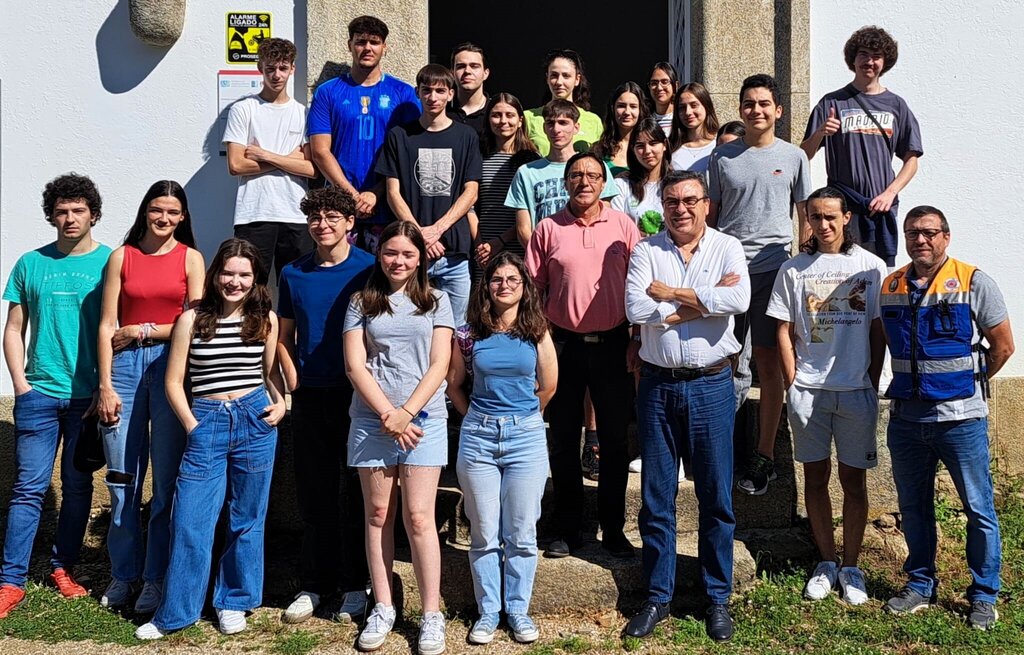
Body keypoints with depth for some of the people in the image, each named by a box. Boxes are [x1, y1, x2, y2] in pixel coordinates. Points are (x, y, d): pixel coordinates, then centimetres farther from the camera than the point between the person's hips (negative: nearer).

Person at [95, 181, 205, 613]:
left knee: (167, 480, 1)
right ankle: (123, 575, 16)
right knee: (122, 480, 3)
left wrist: (143, 330, -4)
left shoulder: (190, 257, 6)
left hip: (170, 366, -1)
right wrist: (105, 386, -2)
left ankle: (156, 578, 10)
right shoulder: (121, 257, 9)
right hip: (125, 366, 1)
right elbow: (107, 326, 5)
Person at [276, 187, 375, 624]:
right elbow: (283, 337, 15)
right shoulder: (294, 274, 8)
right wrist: (294, 382, 3)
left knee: (357, 494, 3)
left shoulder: (369, 269, -2)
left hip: (357, 395, -3)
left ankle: (355, 586, 13)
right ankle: (313, 585, 18)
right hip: (310, 397, 3)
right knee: (314, 496, 8)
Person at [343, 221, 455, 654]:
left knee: (418, 517, -4)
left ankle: (432, 615, 2)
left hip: (423, 419, -1)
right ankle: (383, 609, 16)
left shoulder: (436, 302, 9)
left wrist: (406, 414, -9)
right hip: (371, 419, 1)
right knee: (378, 514, 6)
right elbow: (355, 365, 2)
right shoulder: (362, 303, 9)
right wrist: (387, 413, -9)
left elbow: (439, 365, 1)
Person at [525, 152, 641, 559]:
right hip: (564, 343, 1)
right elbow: (533, 288, 5)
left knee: (614, 439, 6)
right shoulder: (548, 229, 3)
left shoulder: (623, 225, 2)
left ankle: (613, 529, 18)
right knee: (563, 441, 8)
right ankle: (568, 529, 20)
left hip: (612, 343, 0)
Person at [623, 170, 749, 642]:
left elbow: (739, 300, -18)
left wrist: (669, 293, -13)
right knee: (656, 497, 8)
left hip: (711, 385, -1)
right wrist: (700, 303, -12)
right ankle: (658, 596, 21)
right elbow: (635, 309, -13)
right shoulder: (646, 252, 3)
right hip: (658, 384, 1)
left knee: (716, 497, 6)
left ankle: (718, 599, 20)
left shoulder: (727, 248, 1)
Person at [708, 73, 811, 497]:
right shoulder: (722, 157, 9)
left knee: (769, 363, 1)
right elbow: (709, 216, 11)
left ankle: (764, 457, 7)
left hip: (773, 268, -1)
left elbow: (806, 216, 10)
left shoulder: (793, 157, 6)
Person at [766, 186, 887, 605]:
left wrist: (872, 386, -1)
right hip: (808, 391, 1)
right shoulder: (793, 269, 4)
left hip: (856, 391, -1)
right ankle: (826, 563, 20)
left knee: (854, 480, 5)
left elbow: (879, 333, 4)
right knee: (815, 477, 7)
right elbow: (785, 334, 5)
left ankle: (850, 567, 17)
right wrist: (792, 386, -1)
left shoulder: (871, 267, 2)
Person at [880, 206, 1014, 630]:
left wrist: (967, 383, 5)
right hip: (906, 419, 4)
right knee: (913, 508, 14)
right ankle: (920, 585, 28)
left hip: (960, 419, -4)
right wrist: (913, 382, 12)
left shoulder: (973, 282, -7)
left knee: (978, 510, 4)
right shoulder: (890, 287, 5)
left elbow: (1002, 345, -2)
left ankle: (984, 595, 18)